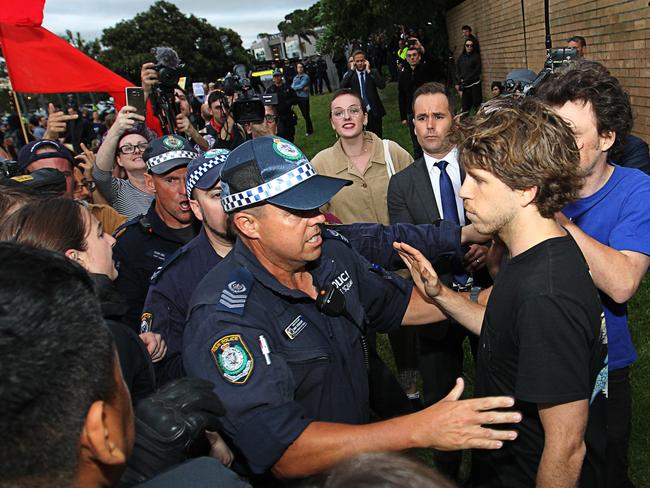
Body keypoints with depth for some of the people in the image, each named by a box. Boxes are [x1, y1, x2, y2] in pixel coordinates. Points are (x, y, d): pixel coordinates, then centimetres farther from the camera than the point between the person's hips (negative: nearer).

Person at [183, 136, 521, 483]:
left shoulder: (330, 251, -3)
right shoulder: (223, 319, -26)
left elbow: (401, 303, 13)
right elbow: (283, 453, -31)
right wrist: (420, 430, -34)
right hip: (297, 479, -6)